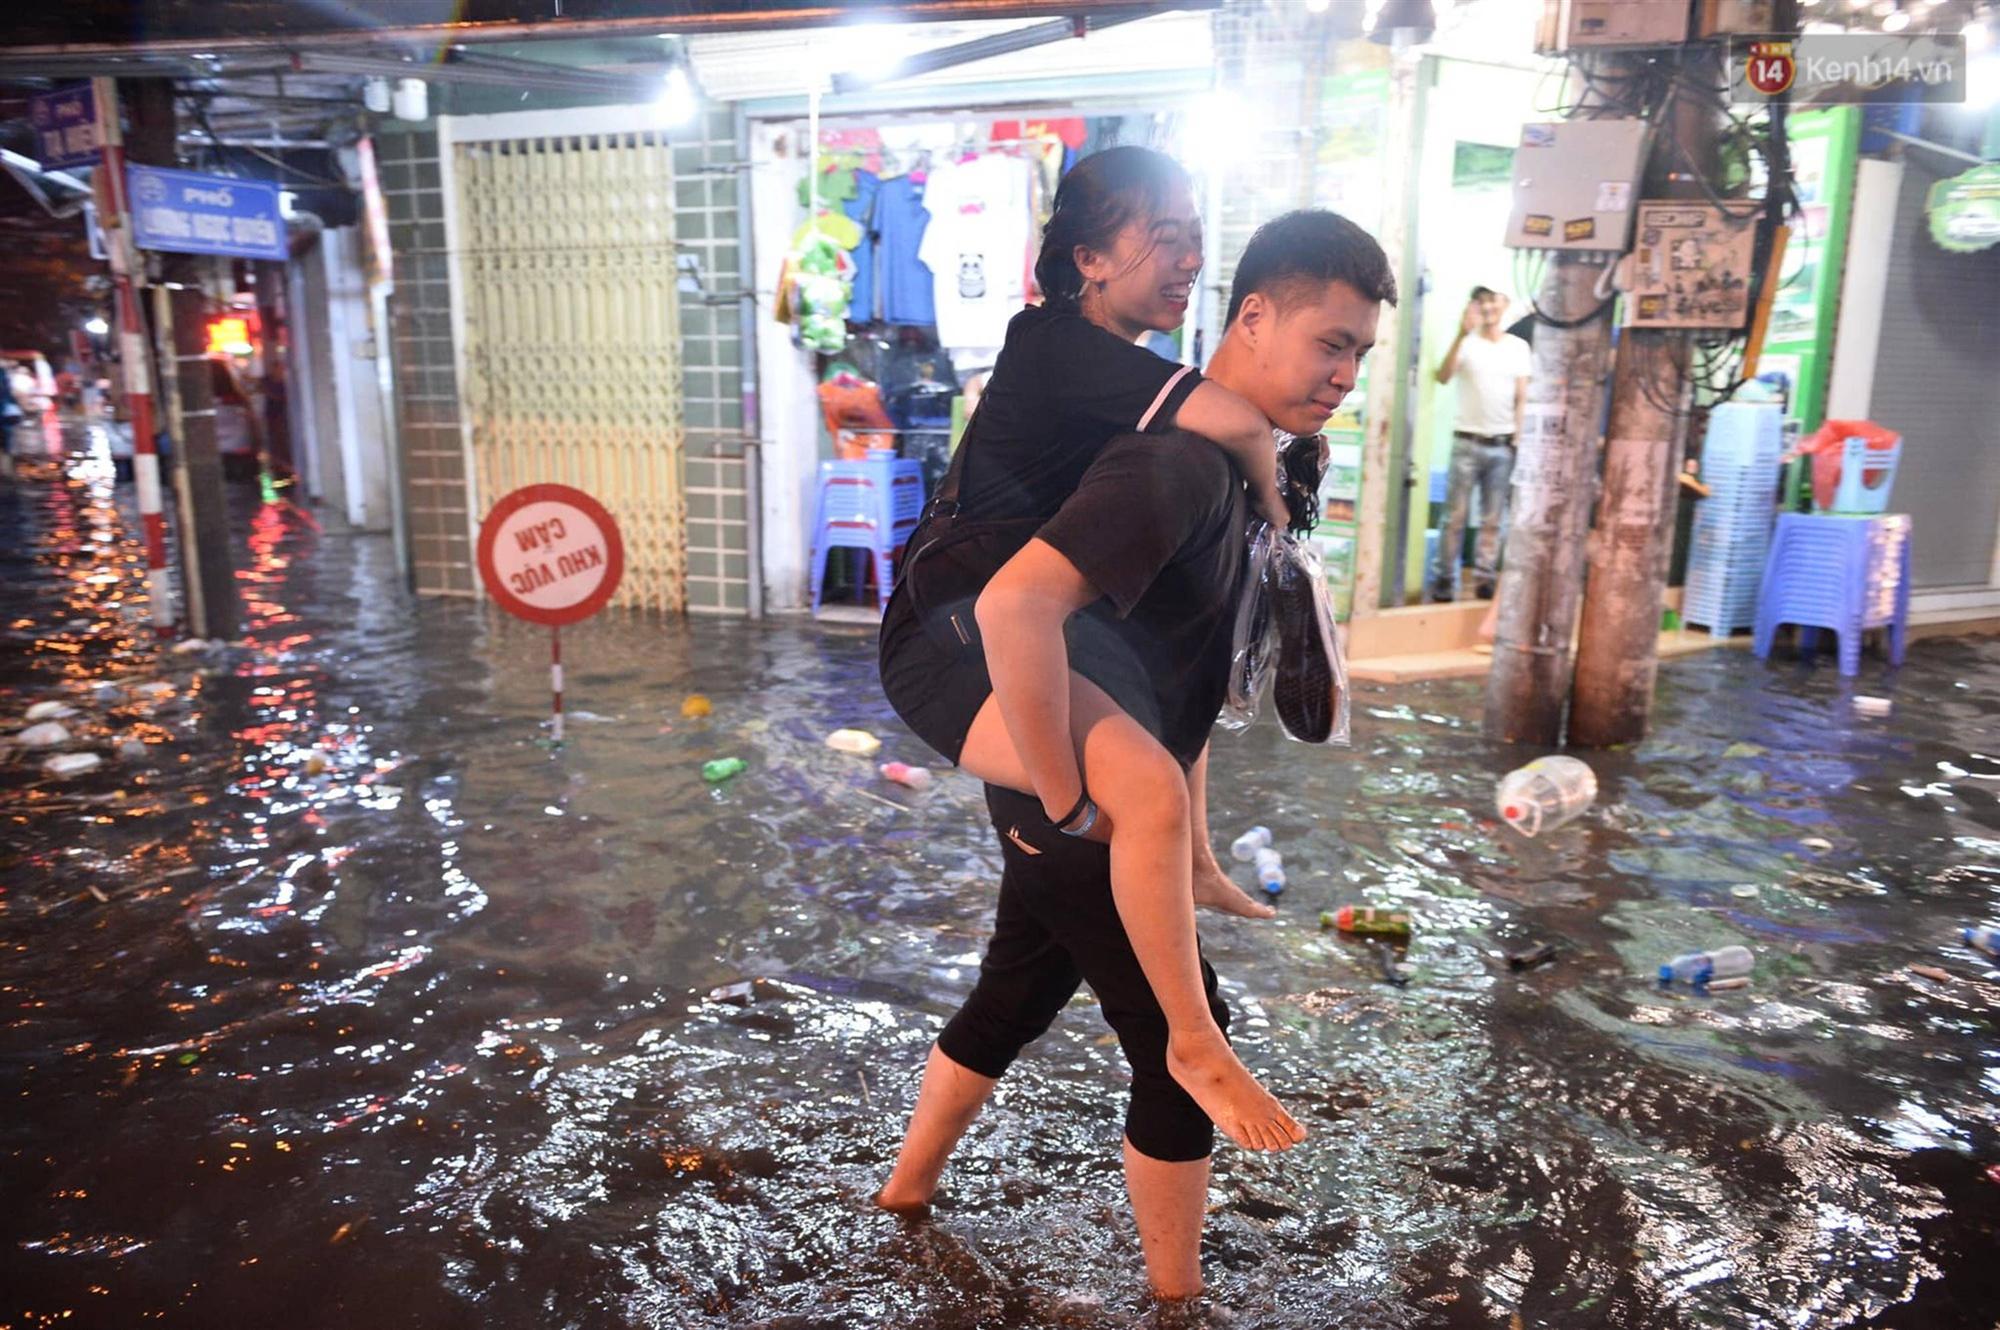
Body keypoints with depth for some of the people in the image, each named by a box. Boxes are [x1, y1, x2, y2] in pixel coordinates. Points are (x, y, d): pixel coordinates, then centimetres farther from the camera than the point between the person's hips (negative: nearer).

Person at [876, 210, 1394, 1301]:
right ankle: (1176, 1293, 28)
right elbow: (1016, 606, -39)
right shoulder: (1178, 457, -25)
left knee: (1013, 996, 25)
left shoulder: (1232, 455, 8)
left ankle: (906, 1189, 46)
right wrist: (1064, 790, -27)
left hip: (1068, 800, 10)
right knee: (1180, 1047, 6)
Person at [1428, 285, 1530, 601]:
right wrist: (1461, 335, -25)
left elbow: (1522, 397, 11)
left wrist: (1520, 434, 0)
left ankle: (1484, 577, 10)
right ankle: (1444, 577, 3)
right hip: (1467, 441, -2)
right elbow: (1443, 377, -15)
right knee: (1455, 515, -2)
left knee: (1493, 519, 4)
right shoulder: (1466, 343, 2)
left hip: (1503, 445, 3)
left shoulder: (1519, 347, 10)